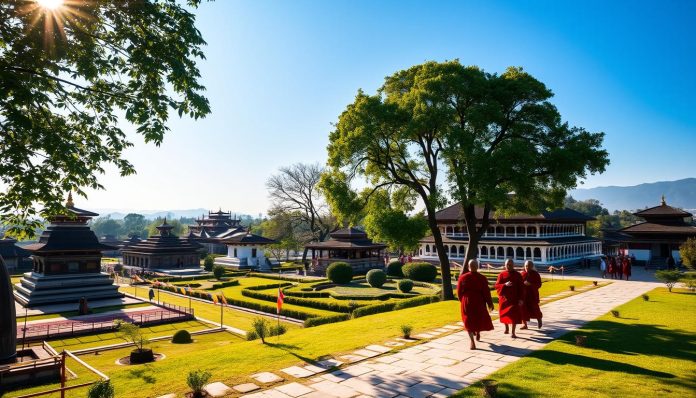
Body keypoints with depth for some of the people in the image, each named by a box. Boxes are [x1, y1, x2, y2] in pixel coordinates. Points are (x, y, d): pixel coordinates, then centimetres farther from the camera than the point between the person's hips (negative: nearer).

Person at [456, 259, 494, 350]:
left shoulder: (462, 277, -7)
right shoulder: (482, 278, -11)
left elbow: (459, 292, 1)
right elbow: (486, 292, -7)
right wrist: (490, 304, 4)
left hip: (466, 302, 0)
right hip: (479, 302, 0)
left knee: (469, 321, 6)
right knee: (480, 318, 26)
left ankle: (472, 342, -6)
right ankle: (478, 334, 46)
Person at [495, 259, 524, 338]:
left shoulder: (517, 275, -2)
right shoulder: (501, 274, -1)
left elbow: (521, 288, -3)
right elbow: (496, 286, -6)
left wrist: (520, 299, -9)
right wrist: (505, 285, -24)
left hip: (514, 298, -1)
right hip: (504, 298, 2)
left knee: (514, 315, -7)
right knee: (505, 314, 14)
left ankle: (513, 332, 1)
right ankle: (506, 328, 38)